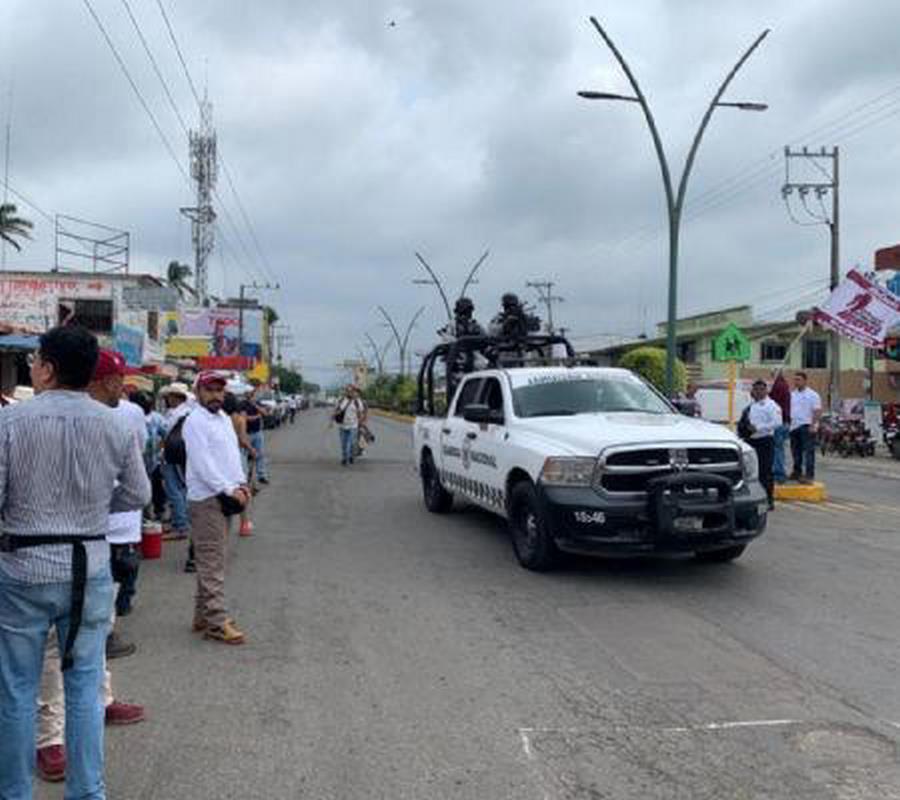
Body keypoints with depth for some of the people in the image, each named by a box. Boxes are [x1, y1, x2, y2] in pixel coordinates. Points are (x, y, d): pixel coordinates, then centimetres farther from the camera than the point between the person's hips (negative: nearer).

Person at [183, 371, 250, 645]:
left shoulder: (224, 418, 16)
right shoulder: (195, 421, -12)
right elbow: (202, 463, -19)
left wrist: (241, 484, 5)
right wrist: (229, 489, -21)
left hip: (225, 497, 9)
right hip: (207, 499, -9)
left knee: (212, 560, 14)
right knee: (212, 562, -7)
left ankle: (203, 615, 23)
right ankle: (216, 622, -4)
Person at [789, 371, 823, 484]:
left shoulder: (812, 395, -4)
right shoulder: (792, 394, 17)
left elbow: (817, 411, -10)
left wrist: (813, 425, -20)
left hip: (807, 427, -7)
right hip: (794, 427, 7)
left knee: (808, 451, -9)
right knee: (796, 451, 12)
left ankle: (809, 475, -10)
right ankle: (797, 472, 22)